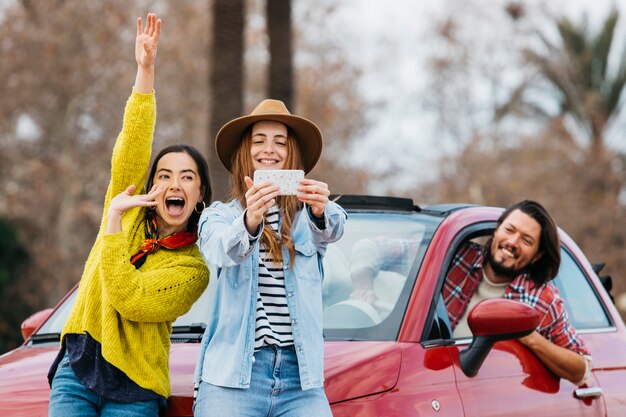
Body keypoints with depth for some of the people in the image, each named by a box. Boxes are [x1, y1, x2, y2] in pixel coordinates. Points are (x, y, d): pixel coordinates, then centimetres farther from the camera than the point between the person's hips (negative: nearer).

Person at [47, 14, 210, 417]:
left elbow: (127, 297, -18)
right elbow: (132, 149, -6)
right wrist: (145, 71, -14)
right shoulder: (130, 214, 7)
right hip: (75, 370, 3)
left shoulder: (193, 269, -4)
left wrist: (114, 220, -17)